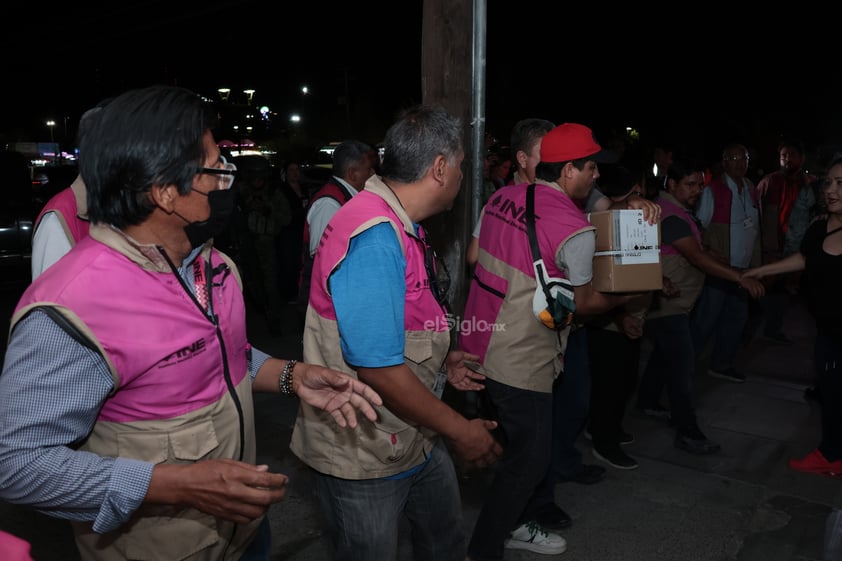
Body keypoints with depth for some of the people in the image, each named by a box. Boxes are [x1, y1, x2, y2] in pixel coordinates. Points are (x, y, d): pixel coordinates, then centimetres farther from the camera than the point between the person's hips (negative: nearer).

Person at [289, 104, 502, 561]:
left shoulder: (397, 226, 4)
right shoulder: (373, 239, -28)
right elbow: (378, 370, -30)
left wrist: (441, 362, 13)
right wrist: (460, 431, -19)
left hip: (415, 439, 9)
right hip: (364, 455, -9)